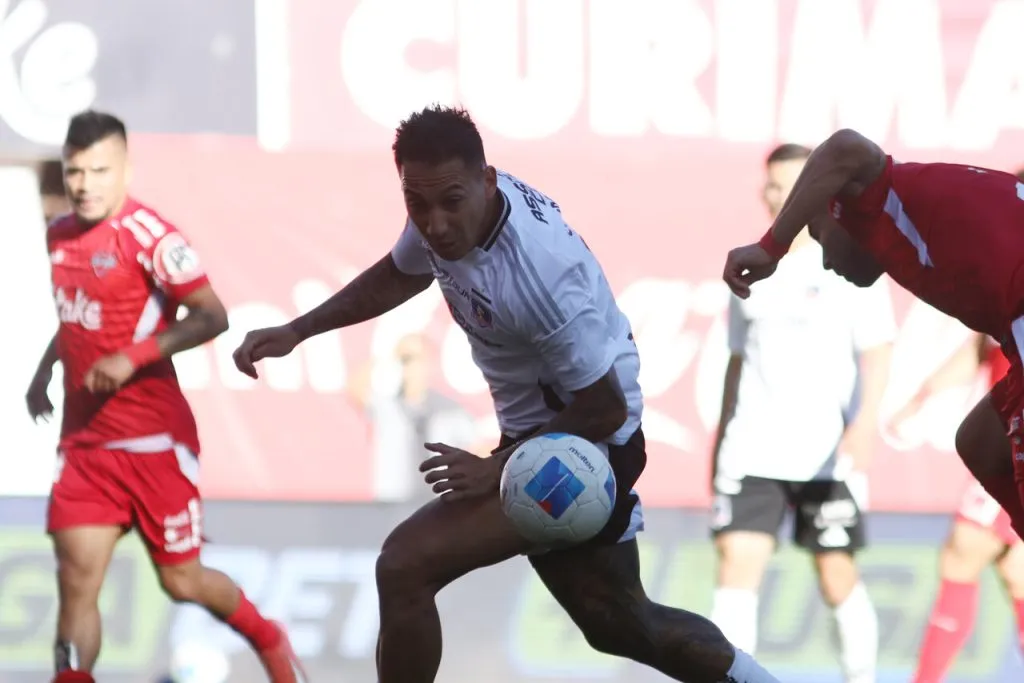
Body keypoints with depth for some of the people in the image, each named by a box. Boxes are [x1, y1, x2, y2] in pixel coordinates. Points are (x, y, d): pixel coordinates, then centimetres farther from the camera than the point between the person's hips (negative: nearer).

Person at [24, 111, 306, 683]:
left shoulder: (147, 235, -14)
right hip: (84, 439, 5)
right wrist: (45, 371, 20)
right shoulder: (60, 235, 9)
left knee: (182, 582, 5)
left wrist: (132, 357, -26)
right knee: (77, 578, -8)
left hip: (153, 440, -5)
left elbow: (212, 317, -20)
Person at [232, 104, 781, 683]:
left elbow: (604, 408, -24)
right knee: (619, 621, 24)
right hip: (537, 434, 9)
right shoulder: (449, 205, -11)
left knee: (405, 568, -18)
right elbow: (399, 275, 14)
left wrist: (499, 468, -18)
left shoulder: (537, 270, -35)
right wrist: (297, 332, 6)